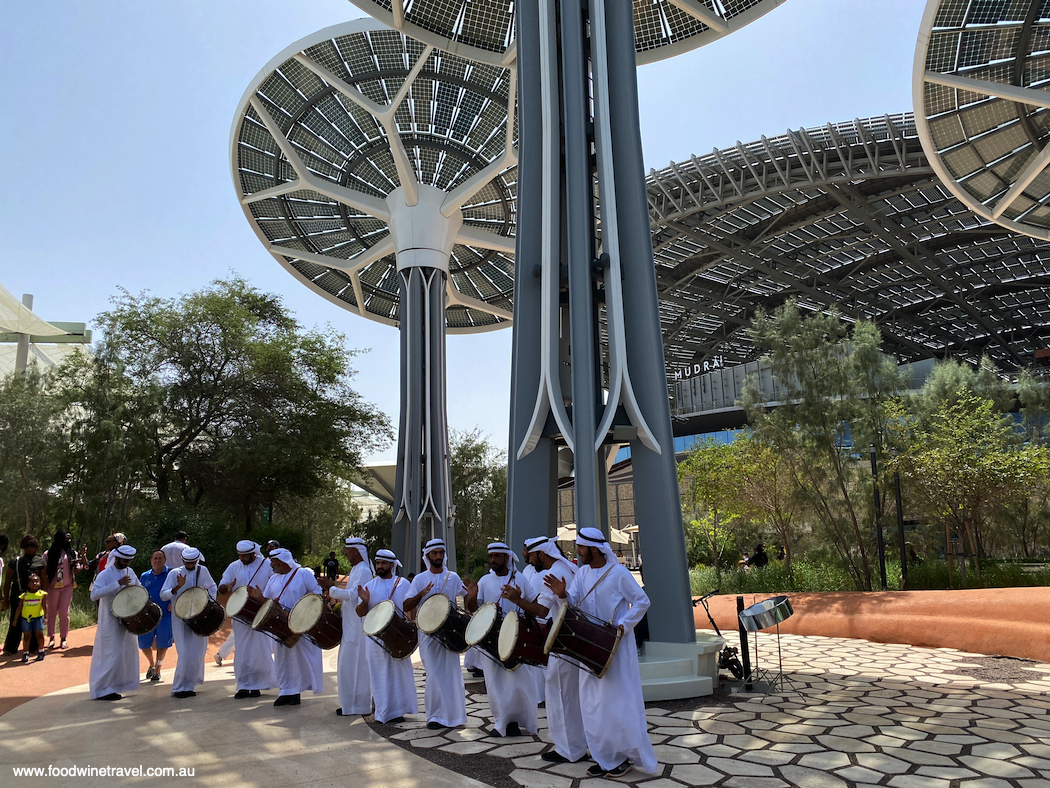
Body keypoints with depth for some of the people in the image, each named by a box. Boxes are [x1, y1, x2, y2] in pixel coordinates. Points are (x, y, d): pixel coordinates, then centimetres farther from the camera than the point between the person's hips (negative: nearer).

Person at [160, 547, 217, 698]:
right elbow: (163, 595, -11)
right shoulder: (174, 573, -4)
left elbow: (212, 587, 18)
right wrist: (177, 587, -26)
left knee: (198, 653, 4)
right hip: (181, 619, -3)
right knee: (185, 653, -11)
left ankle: (189, 685, 18)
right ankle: (179, 688, 0)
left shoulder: (203, 571, 3)